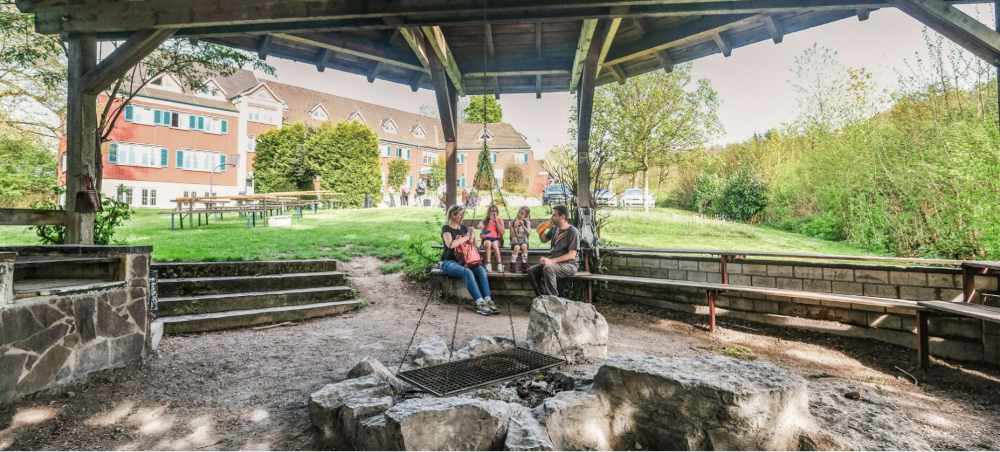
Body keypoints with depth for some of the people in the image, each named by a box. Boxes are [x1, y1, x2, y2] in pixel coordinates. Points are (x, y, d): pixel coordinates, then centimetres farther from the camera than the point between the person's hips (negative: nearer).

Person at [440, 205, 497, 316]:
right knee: (467, 272, -34)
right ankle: (480, 304, -35)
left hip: (462, 260, 6)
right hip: (448, 262, -6)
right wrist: (466, 237, -18)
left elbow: (473, 244, 17)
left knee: (481, 269, -21)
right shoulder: (446, 228, -8)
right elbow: (451, 244, -26)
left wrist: (473, 235, -3)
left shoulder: (463, 227, 12)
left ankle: (487, 300, -25)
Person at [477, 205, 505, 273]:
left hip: (496, 239, 0)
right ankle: (488, 264, -40)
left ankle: (499, 264, -35)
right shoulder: (485, 221, 9)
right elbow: (481, 235, 10)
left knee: (494, 244, -37)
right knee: (488, 243, -37)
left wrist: (496, 221, -8)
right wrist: (482, 235, -16)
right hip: (486, 239, 0)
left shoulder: (500, 220, 8)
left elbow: (502, 233, -7)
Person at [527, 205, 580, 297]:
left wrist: (551, 261, -26)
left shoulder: (573, 231, -12)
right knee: (531, 271, -9)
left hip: (569, 265, -8)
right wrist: (541, 231, 3)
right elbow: (544, 240, 27)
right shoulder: (554, 228, 9)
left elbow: (572, 255, -19)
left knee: (548, 269, -35)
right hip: (553, 263, 8)